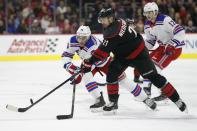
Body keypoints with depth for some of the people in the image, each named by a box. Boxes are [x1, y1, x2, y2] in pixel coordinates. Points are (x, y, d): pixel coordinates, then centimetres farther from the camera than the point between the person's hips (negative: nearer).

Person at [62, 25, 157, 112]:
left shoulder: (93, 45, -41)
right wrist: (69, 65, -29)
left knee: (121, 79, -9)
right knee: (86, 75, -26)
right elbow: (66, 55, -10)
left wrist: (79, 76, -52)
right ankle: (99, 100, -21)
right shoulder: (73, 41, -21)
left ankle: (144, 98, 2)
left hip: (104, 61, -5)